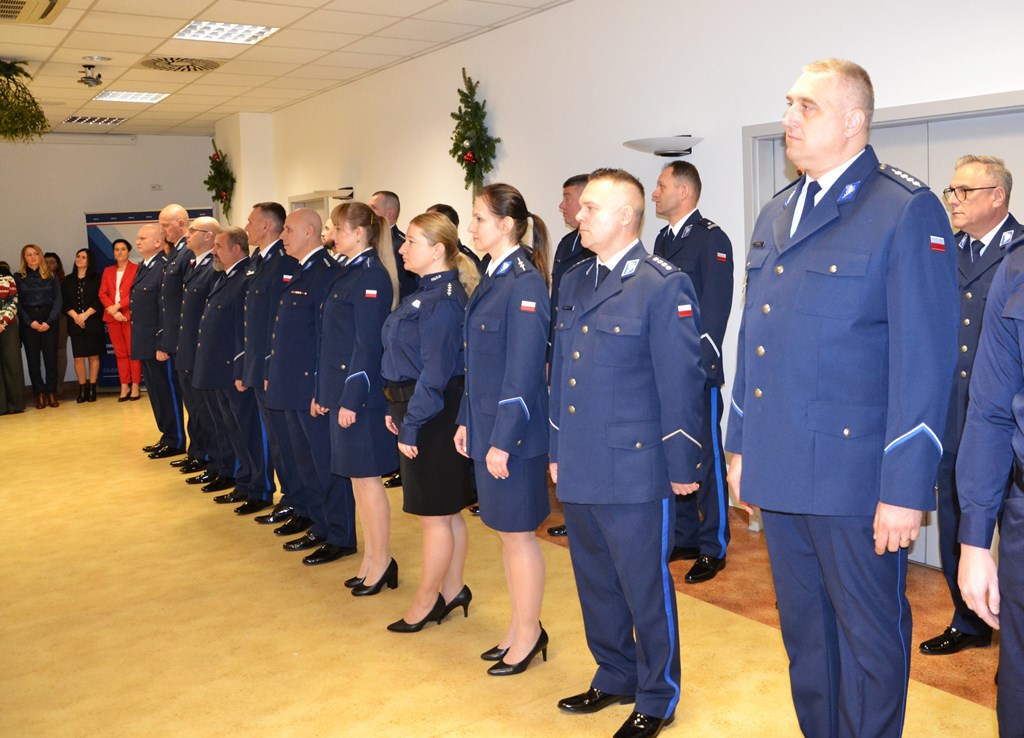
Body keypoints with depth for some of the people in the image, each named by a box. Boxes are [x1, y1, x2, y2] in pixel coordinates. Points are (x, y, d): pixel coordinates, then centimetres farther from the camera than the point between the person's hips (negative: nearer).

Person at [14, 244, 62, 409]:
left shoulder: (51, 276, 8)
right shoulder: (17, 277, 5)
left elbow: (58, 300, 3)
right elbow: (16, 302, 2)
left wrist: (49, 321, -8)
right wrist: (30, 322, -9)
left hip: (49, 321, 0)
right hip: (28, 323, 0)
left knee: (51, 358, -2)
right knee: (33, 360, 1)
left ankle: (51, 393, 5)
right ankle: (40, 394, 7)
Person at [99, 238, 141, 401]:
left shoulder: (136, 269, 0)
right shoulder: (108, 271, 15)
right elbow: (102, 294, 7)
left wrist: (118, 306, -14)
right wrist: (113, 310, -9)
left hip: (130, 315, -4)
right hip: (112, 316, 5)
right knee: (120, 352, 7)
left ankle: (135, 386, 3)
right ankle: (124, 386, 10)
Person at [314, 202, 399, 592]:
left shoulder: (372, 277, -15)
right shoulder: (348, 273, 14)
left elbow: (367, 344, -19)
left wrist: (352, 398, -20)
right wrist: (322, 392, 16)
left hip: (361, 393, -9)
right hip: (340, 390, 10)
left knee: (367, 477, 0)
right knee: (357, 477, 14)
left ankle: (381, 563, 13)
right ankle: (370, 559, 25)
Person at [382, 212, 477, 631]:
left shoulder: (443, 300, -19)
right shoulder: (427, 292, 11)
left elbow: (435, 372, -21)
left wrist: (411, 425, -18)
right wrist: (397, 409, 11)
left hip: (431, 416, -10)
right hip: (414, 407, 10)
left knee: (434, 514, 5)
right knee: (446, 512, 18)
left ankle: (426, 602, 19)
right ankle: (452, 592, 30)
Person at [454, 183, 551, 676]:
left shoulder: (525, 282, -16)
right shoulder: (491, 279, 12)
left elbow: (524, 369, -20)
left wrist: (502, 440, -20)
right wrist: (467, 421, 14)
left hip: (513, 431, -9)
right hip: (487, 424, 9)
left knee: (517, 533, 4)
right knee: (505, 531, 17)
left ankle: (529, 634, 21)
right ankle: (519, 627, 31)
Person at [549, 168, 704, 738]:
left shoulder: (663, 285, -12)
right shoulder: (574, 282, 11)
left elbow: (681, 380, -12)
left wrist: (683, 466, -10)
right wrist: (557, 452, 16)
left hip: (634, 469, -7)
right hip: (579, 470, 7)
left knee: (645, 588, 7)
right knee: (595, 583, 20)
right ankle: (615, 678, 40)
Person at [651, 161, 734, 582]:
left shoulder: (711, 238, -9)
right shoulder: (663, 239, 15)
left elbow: (715, 309, -14)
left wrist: (701, 365, -18)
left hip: (698, 371, -8)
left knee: (706, 458, 2)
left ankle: (713, 550, 13)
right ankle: (683, 538, 26)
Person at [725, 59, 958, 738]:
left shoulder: (908, 211, -11)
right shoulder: (774, 217, 12)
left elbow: (926, 362, -15)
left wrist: (906, 490, -18)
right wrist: (741, 447, 15)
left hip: (855, 477, -7)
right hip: (780, 471, 7)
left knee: (870, 639, 10)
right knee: (803, 630, 20)